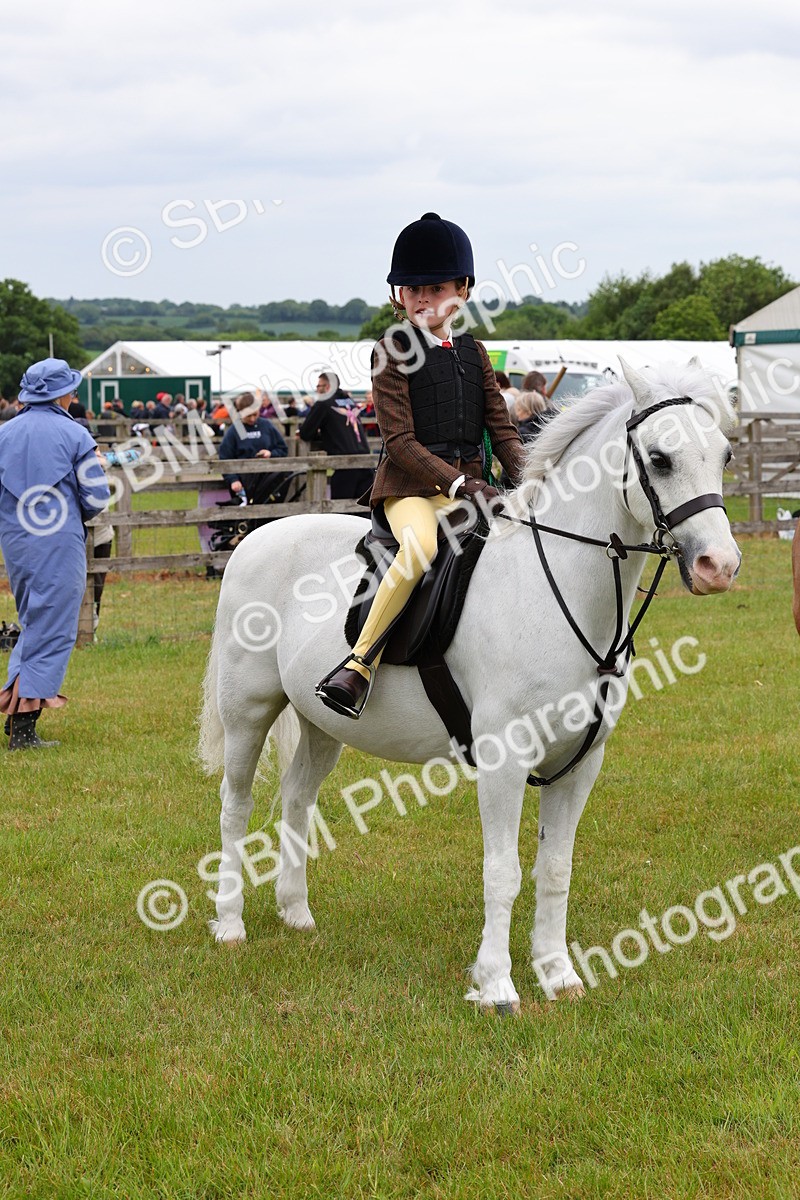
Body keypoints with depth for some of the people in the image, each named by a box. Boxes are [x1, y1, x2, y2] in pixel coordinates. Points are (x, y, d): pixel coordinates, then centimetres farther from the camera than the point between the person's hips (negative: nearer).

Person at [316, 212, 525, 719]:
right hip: (410, 482, -6)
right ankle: (360, 664, -29)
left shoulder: (473, 352, 14)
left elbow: (500, 424, 14)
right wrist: (458, 483, -19)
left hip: (469, 480, 6)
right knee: (421, 548, -35)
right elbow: (400, 440, -9)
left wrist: (525, 477, -5)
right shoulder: (393, 352, -2)